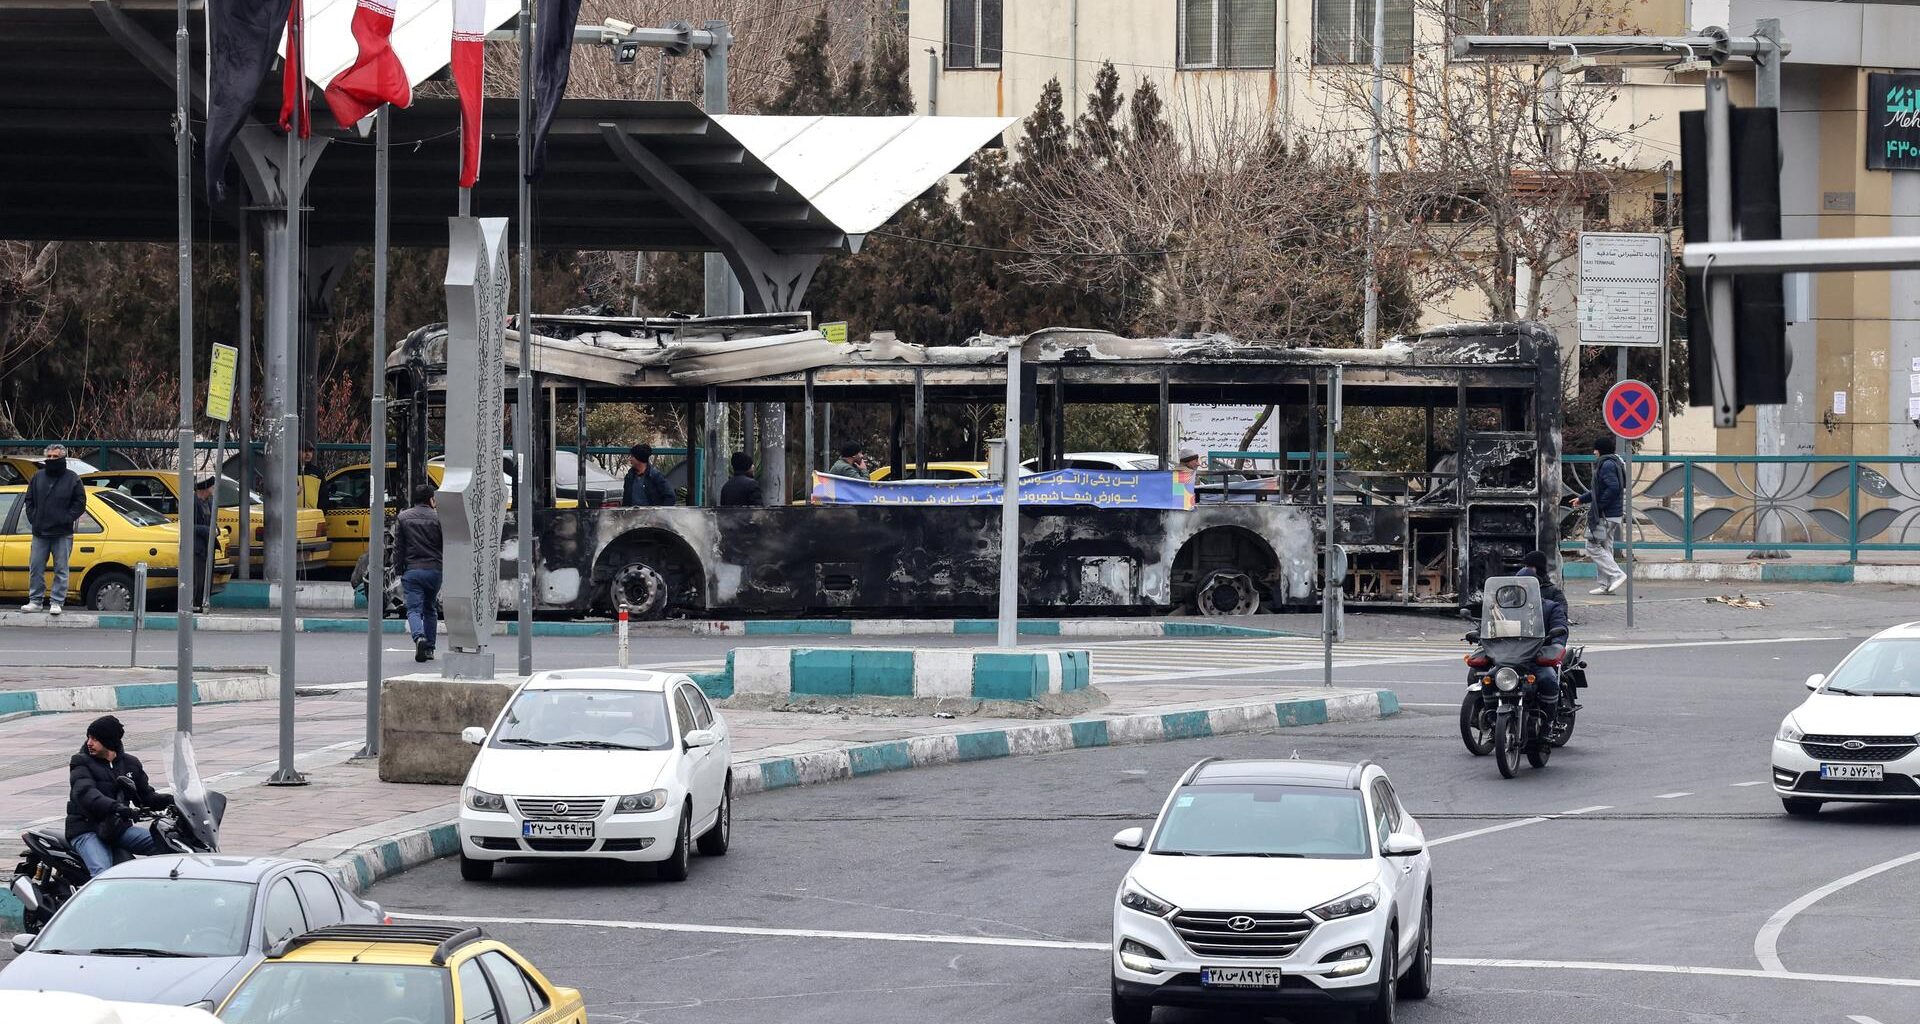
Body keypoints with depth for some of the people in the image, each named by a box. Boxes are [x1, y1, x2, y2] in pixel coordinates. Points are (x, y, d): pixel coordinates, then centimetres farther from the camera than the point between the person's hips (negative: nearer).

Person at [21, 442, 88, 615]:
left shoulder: (72, 479, 0)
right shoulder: (38, 477, 9)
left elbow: (80, 503, 1)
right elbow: (29, 501, 16)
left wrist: (66, 519, -9)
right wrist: (33, 519, 3)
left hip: (62, 535, -3)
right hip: (40, 534, 3)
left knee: (61, 570, -1)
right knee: (35, 568, 4)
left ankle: (57, 602, 3)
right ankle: (35, 601, 12)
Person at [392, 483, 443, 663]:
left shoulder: (403, 518, 3)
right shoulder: (438, 518, 0)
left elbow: (398, 547, 5)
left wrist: (399, 568, 12)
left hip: (412, 569, -1)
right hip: (434, 570, 1)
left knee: (414, 609, -4)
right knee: (430, 609, 16)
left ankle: (419, 637, -31)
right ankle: (429, 648, 16)